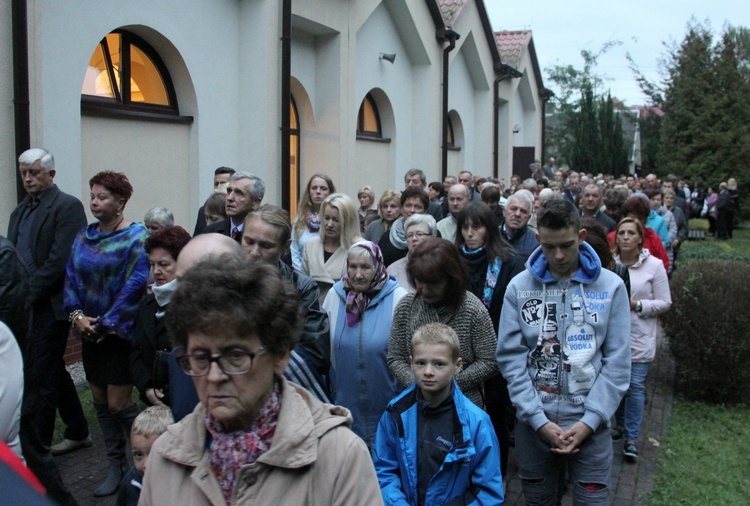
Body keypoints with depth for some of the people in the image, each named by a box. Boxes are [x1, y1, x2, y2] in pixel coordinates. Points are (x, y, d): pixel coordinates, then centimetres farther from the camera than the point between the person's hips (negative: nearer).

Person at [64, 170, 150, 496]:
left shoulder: (136, 237, -10)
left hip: (120, 333, -6)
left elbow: (135, 285, -17)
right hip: (90, 334, 6)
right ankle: (116, 468, 23)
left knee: (118, 405, -5)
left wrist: (106, 323, -16)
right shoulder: (84, 236, 8)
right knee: (100, 402, 11)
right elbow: (71, 277, 8)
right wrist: (76, 314, -7)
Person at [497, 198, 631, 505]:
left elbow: (617, 361, -2)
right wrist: (539, 419, -11)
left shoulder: (611, 287, 0)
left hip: (590, 423, -1)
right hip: (533, 422, 1)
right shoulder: (519, 287, 0)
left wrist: (590, 420, -11)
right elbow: (510, 356, -4)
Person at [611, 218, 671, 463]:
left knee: (635, 385, -5)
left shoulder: (654, 265, -5)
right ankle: (621, 424, 33)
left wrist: (637, 305, -15)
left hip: (640, 336, -2)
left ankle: (631, 438, 1)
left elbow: (665, 302, -3)